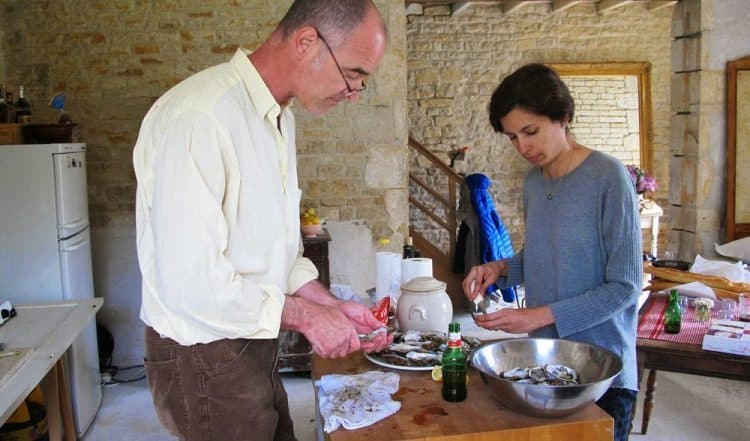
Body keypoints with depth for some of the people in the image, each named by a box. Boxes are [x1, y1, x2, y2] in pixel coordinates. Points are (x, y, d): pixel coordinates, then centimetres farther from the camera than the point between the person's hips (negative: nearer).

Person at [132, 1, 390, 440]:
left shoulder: (279, 119, 6)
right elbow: (190, 280, -27)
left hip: (253, 346, 8)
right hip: (205, 360, -8)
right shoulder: (199, 116, -24)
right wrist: (304, 315, -18)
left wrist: (333, 306, 2)